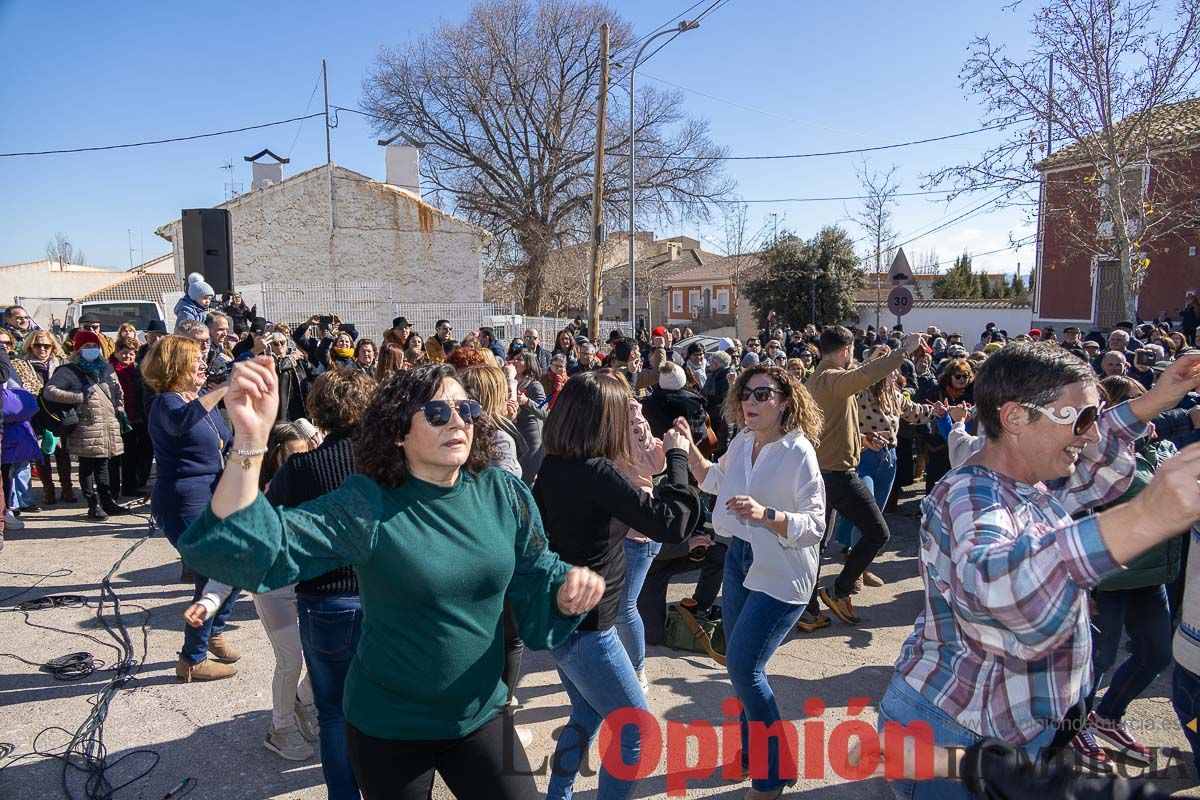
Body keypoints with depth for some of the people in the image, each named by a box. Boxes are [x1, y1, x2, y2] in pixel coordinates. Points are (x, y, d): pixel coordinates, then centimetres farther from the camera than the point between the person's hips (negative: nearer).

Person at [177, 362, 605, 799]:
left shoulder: (504, 493, -9)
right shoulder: (366, 505, -20)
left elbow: (536, 574, 3)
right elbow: (252, 548, -30)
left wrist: (570, 586, -19)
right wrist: (250, 440, -43)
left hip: (482, 716, 3)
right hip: (388, 727, -2)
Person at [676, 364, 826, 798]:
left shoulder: (798, 452, -20)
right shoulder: (743, 441, -1)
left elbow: (815, 525, -22)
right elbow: (715, 480, 19)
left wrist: (766, 514, -37)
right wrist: (689, 448, 6)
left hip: (781, 574, -7)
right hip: (740, 558, 7)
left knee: (743, 666, -8)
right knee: (740, 662, 16)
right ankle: (752, 751, 39)